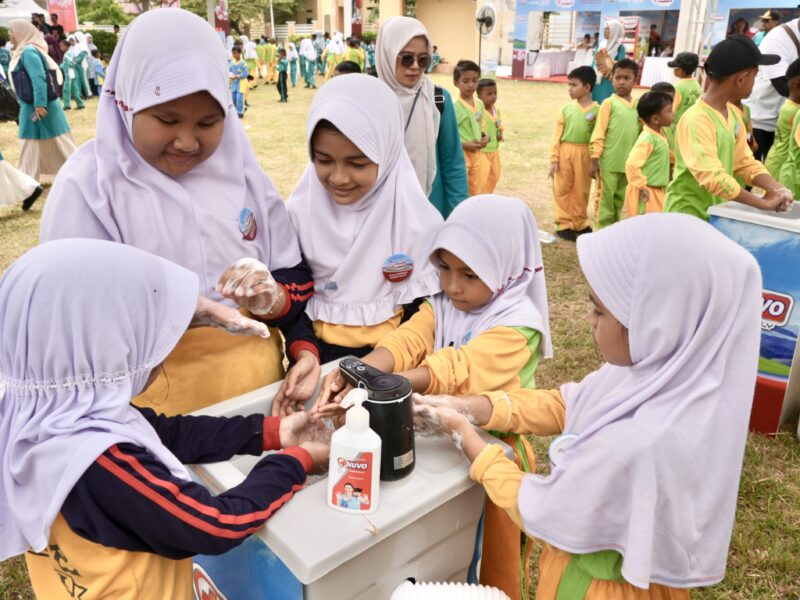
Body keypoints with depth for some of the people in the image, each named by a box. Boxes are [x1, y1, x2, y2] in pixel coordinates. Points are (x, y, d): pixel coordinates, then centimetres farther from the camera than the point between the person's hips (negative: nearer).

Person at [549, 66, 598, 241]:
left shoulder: (597, 110, -3)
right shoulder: (567, 108, 1)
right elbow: (557, 135, 1)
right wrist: (554, 159, -3)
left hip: (584, 153, -1)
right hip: (565, 152, 1)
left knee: (581, 190, 9)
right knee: (562, 189, 4)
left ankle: (579, 223, 23)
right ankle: (564, 224, 14)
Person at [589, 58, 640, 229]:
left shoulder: (638, 105, 8)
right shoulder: (609, 103, -6)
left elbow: (639, 132, 14)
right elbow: (598, 134, -7)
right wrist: (594, 159, -10)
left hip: (628, 163, 5)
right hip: (609, 163, -5)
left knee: (619, 200, 14)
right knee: (605, 200, 1)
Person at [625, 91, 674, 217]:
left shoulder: (660, 134, 8)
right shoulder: (647, 138, -22)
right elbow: (632, 164, -30)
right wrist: (641, 187, -24)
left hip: (658, 191, 10)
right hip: (647, 193, -10)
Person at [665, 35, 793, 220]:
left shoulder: (734, 113, 5)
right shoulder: (696, 120, -23)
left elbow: (745, 162, 9)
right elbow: (712, 178, -30)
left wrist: (775, 188, -9)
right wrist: (764, 203, -24)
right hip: (688, 216, -8)